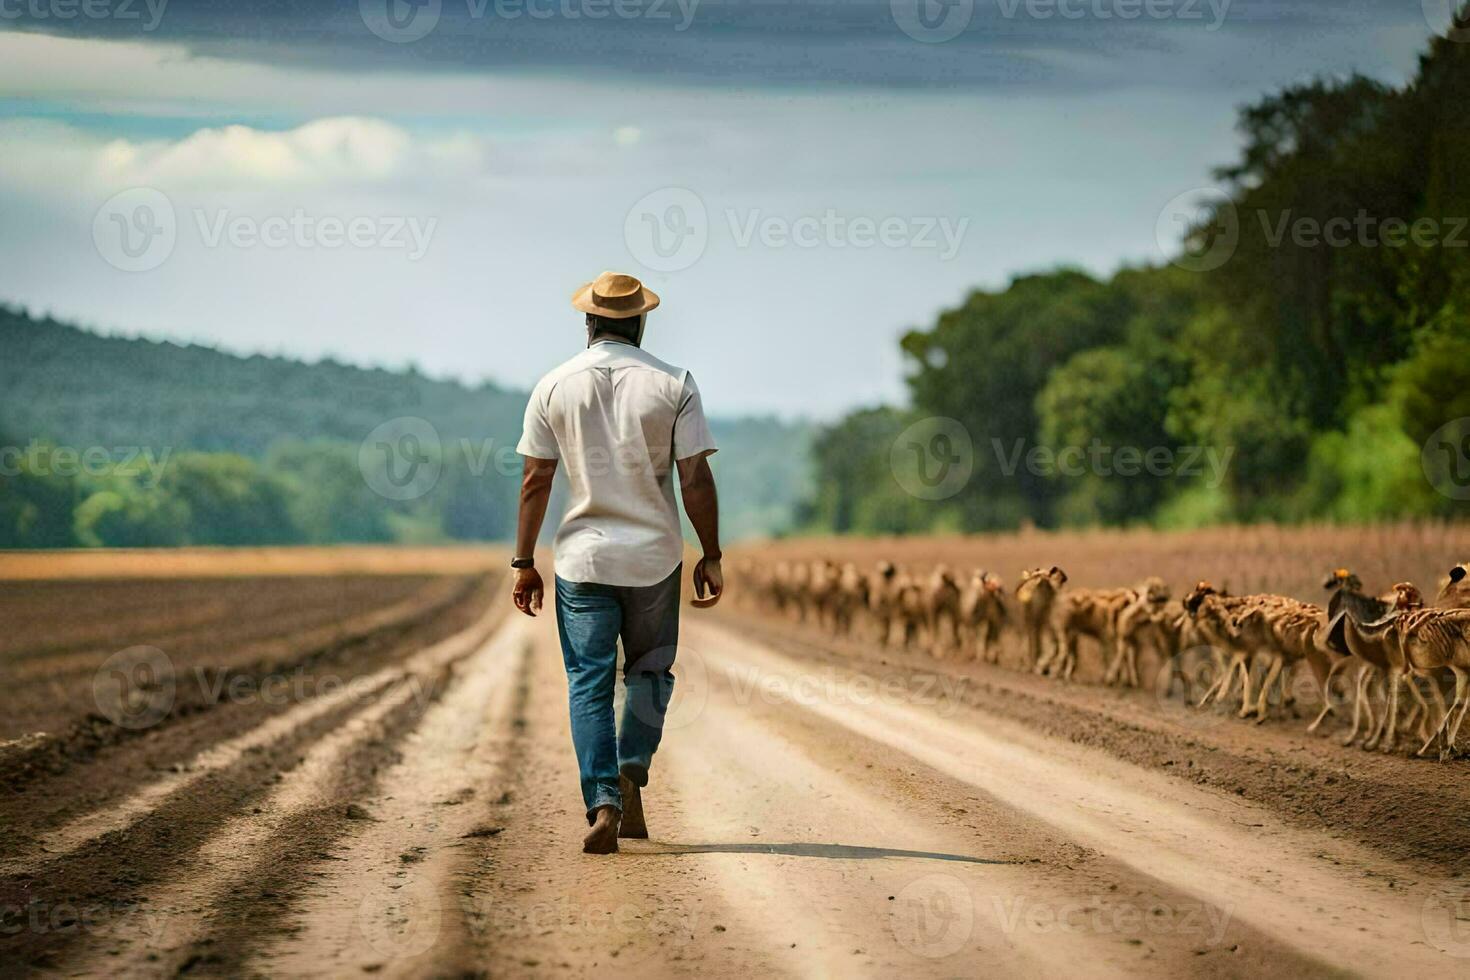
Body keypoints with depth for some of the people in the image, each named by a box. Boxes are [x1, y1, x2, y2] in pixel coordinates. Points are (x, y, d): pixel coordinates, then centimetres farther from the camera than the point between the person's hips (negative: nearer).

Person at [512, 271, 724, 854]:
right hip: (655, 558, 0)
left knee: (589, 684, 3)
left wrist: (524, 562, 5)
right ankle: (632, 772, -2)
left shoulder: (554, 387, 0)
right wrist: (711, 557, 1)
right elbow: (695, 479, -7)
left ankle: (604, 802, -10)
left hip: (582, 559, 0)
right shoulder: (673, 385, -3)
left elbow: (535, 481, -1)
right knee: (651, 671, 17)